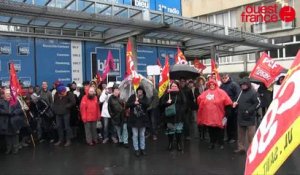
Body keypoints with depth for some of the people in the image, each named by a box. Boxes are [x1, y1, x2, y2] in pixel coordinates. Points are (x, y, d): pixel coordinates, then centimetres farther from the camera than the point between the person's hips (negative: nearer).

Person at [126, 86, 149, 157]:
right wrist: (134, 103, -21)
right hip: (134, 119, -1)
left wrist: (139, 100, -27)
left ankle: (142, 148, 25)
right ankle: (136, 149, 17)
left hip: (142, 119, 1)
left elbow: (147, 104, -19)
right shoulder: (132, 97, -2)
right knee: (135, 135, 6)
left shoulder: (145, 98, 0)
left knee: (142, 135, 12)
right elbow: (127, 105, -7)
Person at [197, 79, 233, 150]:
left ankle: (221, 143, 21)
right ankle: (212, 143, 28)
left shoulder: (220, 92, -5)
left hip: (218, 115, -4)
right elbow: (199, 100, 11)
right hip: (208, 116, 4)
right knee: (211, 130, 14)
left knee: (219, 130, 7)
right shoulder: (205, 93, 8)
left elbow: (227, 101, -12)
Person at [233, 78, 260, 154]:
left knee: (251, 135, 0)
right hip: (241, 117, 8)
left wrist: (249, 111, -19)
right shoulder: (241, 92, 12)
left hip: (250, 118, -7)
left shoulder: (253, 93, -10)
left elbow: (258, 103, -14)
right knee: (241, 134, 15)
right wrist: (236, 103, 2)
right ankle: (241, 148, 27)